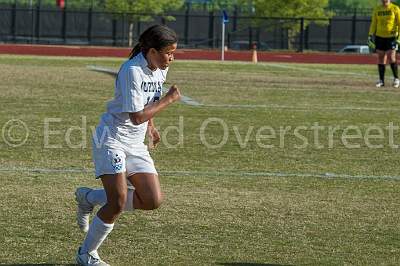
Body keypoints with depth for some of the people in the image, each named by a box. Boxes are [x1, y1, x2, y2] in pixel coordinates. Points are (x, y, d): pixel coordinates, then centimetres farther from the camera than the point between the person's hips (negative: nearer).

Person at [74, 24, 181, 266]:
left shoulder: (161, 69, 4)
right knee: (118, 202, -18)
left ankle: (89, 197, 16)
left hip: (135, 144, 8)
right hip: (111, 139, -8)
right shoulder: (132, 71, -22)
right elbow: (136, 117, -24)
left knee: (153, 201, -2)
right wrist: (169, 100, -17)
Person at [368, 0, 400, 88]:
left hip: (391, 37, -4)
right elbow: (373, 24, 13)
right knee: (381, 57, 2)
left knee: (391, 56, -14)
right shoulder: (377, 9, 8)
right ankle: (381, 80, 8)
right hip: (379, 37, 4)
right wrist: (370, 36, 5)